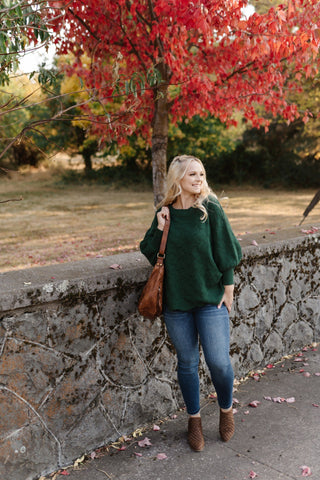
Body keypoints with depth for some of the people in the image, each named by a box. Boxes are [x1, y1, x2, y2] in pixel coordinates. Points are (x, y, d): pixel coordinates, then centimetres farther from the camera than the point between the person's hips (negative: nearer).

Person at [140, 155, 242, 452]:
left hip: (210, 299, -2)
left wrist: (227, 289, -3)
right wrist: (159, 227, -10)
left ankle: (226, 410, 29)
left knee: (218, 360, -2)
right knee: (187, 362, 12)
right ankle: (194, 419, 31)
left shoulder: (211, 210, -5)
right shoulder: (165, 213, 3)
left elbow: (227, 253, -3)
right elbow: (150, 254, 4)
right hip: (175, 300, 2)